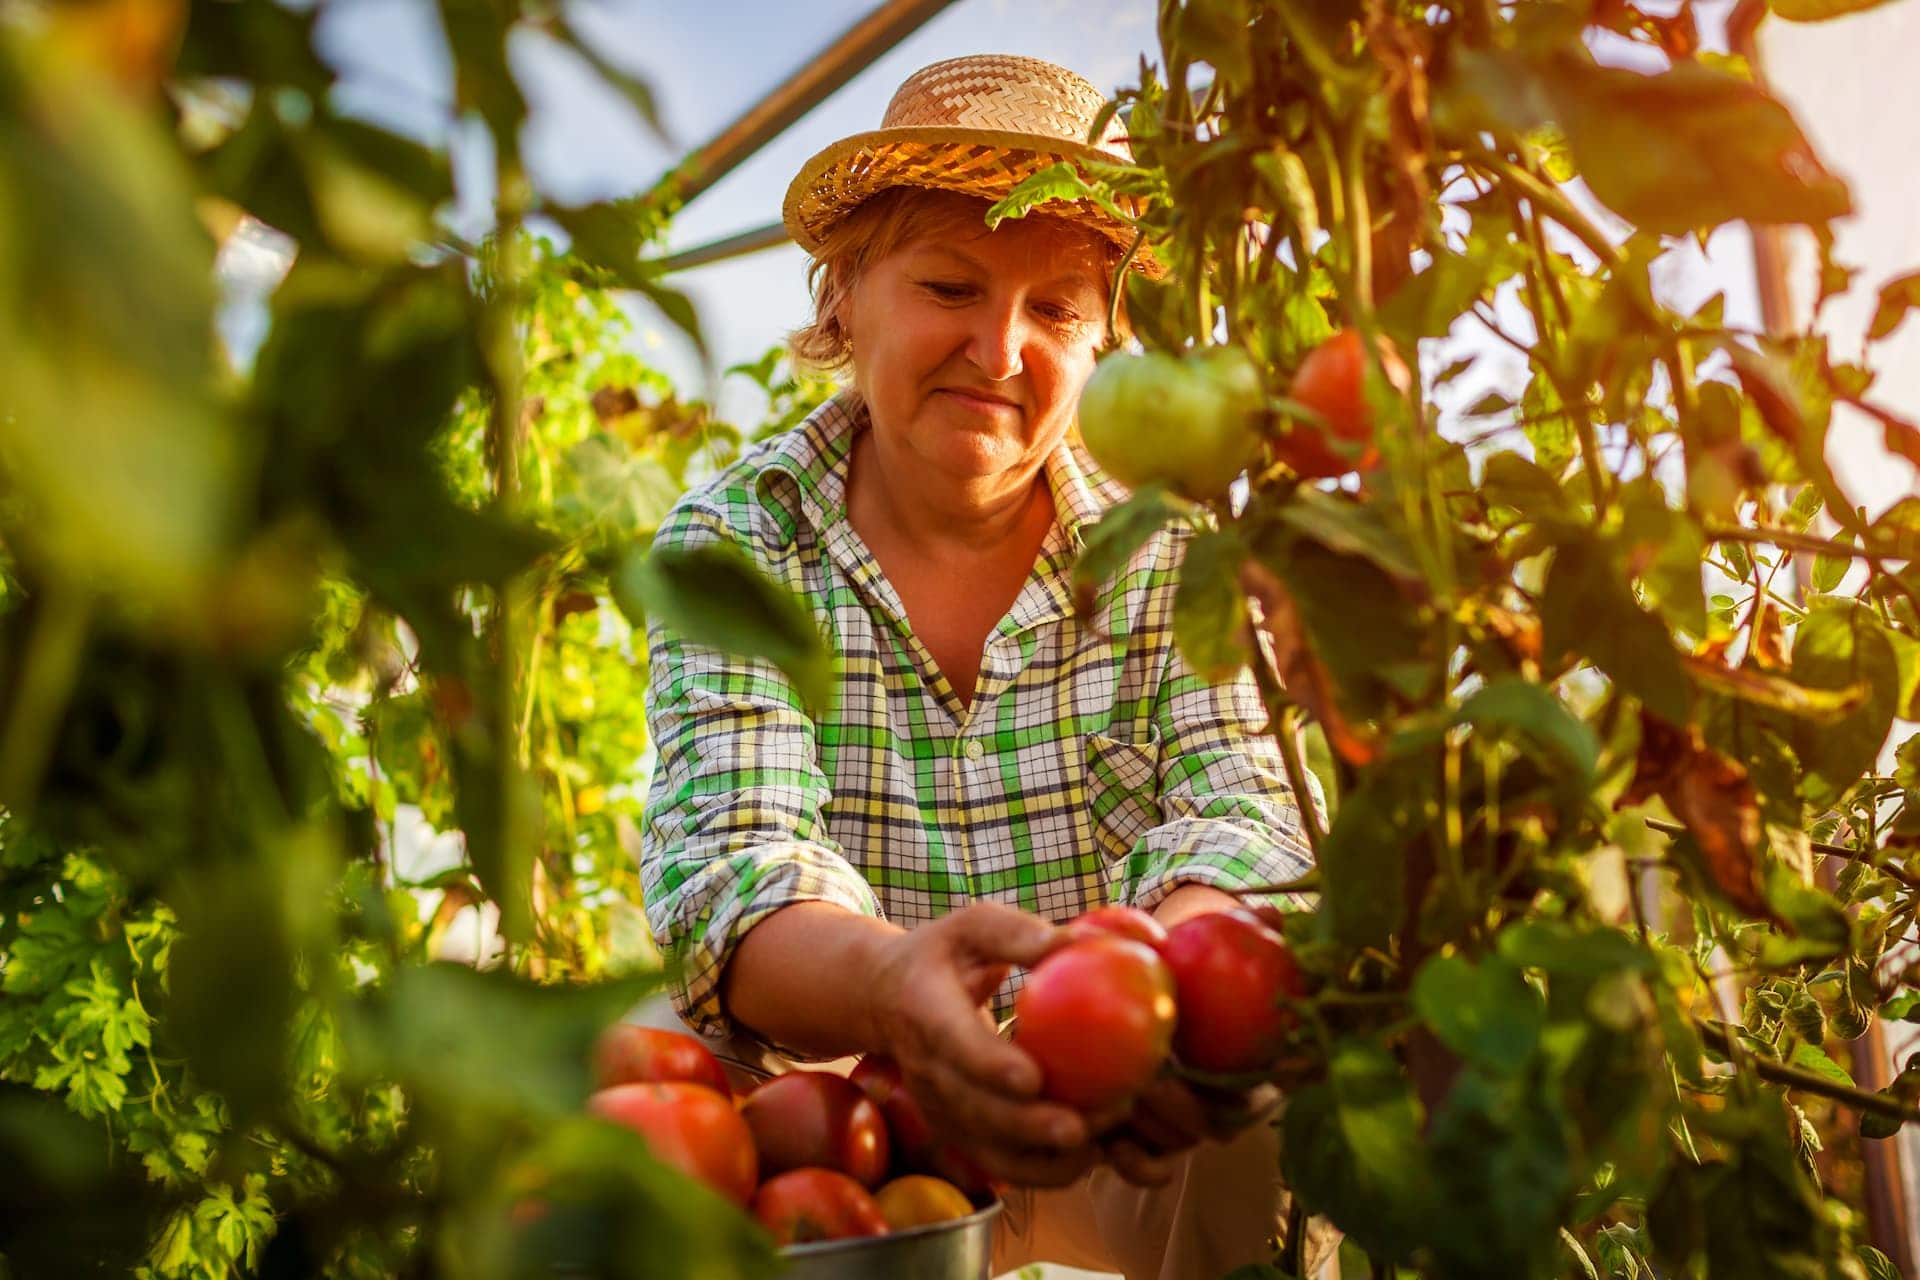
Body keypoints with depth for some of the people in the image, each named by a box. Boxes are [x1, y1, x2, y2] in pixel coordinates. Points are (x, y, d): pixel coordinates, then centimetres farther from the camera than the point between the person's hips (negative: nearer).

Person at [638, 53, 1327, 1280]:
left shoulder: (1177, 538, -1)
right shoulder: (731, 543, -5)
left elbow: (1242, 807, -13)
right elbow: (728, 854, -19)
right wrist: (885, 977, -43)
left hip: (1134, 1167, 0)